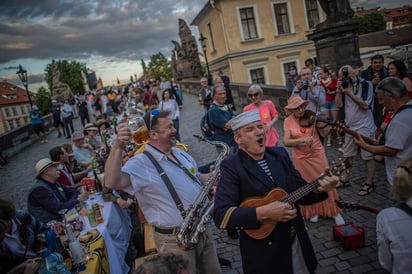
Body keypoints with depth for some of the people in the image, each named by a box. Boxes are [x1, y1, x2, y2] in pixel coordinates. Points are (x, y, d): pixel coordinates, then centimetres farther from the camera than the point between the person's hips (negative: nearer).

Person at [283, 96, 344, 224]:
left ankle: (335, 212, 20)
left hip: (317, 154, 0)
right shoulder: (288, 121, -7)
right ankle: (313, 211, 30)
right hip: (301, 158, 0)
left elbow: (324, 132, -11)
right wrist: (301, 140, -29)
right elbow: (286, 142, -15)